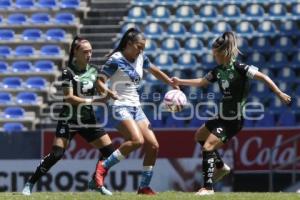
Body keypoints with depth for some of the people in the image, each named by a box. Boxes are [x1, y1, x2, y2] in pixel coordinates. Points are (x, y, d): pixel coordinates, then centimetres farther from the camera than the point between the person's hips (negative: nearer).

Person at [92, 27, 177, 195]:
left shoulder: (141, 58, 9)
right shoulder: (116, 60, -11)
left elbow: (155, 71, 26)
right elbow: (100, 80, -16)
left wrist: (172, 83, 23)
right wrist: (106, 91, -35)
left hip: (136, 107, 8)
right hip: (121, 107, -8)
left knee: (153, 145, -1)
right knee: (137, 140, -28)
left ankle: (144, 186, 7)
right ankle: (103, 167, -16)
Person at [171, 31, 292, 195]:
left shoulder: (239, 68, -19)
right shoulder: (218, 70, 3)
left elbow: (262, 77, -20)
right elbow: (202, 82, 19)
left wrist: (279, 93, -24)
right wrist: (180, 82, 15)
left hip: (233, 120, -9)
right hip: (223, 116, 9)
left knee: (208, 146, -16)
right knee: (199, 136, 25)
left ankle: (208, 187, -10)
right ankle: (221, 167, 34)